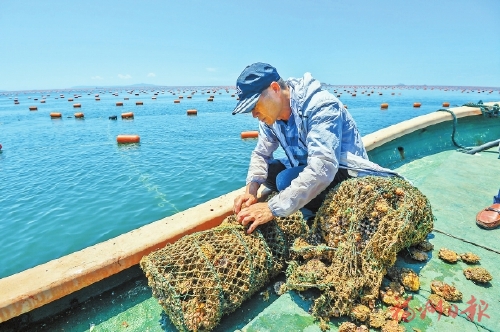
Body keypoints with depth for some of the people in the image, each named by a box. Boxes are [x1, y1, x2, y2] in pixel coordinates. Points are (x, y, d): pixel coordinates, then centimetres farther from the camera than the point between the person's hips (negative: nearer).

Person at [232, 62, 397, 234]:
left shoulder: (320, 106, -28)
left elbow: (322, 168, -39)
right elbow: (261, 154, 0)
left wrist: (273, 208, -42)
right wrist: (251, 190, -19)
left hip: (346, 173, -8)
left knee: (286, 180, -29)